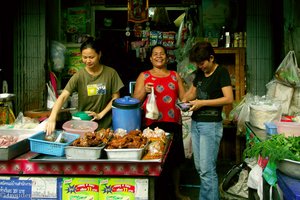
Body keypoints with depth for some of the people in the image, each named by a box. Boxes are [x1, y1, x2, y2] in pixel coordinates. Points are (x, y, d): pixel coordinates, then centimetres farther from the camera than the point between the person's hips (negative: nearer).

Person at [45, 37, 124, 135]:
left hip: (105, 126, 0)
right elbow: (62, 97, -17)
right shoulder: (78, 76, -8)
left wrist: (100, 114, -9)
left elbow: (116, 97, 1)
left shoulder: (110, 73, -6)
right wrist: (52, 118, -33)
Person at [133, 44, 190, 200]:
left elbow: (183, 97, 16)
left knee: (175, 158, 8)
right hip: (152, 123, -2)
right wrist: (144, 91, -13)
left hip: (173, 122, 2)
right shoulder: (144, 76, 8)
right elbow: (135, 101, 5)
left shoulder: (175, 75, 15)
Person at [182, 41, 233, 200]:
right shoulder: (200, 72, 13)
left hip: (211, 124, -8)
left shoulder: (221, 72, -8)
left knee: (207, 170, -8)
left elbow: (229, 99, -17)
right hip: (195, 123, 8)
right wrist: (186, 99, 3)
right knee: (199, 167, 12)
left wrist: (202, 102, -18)